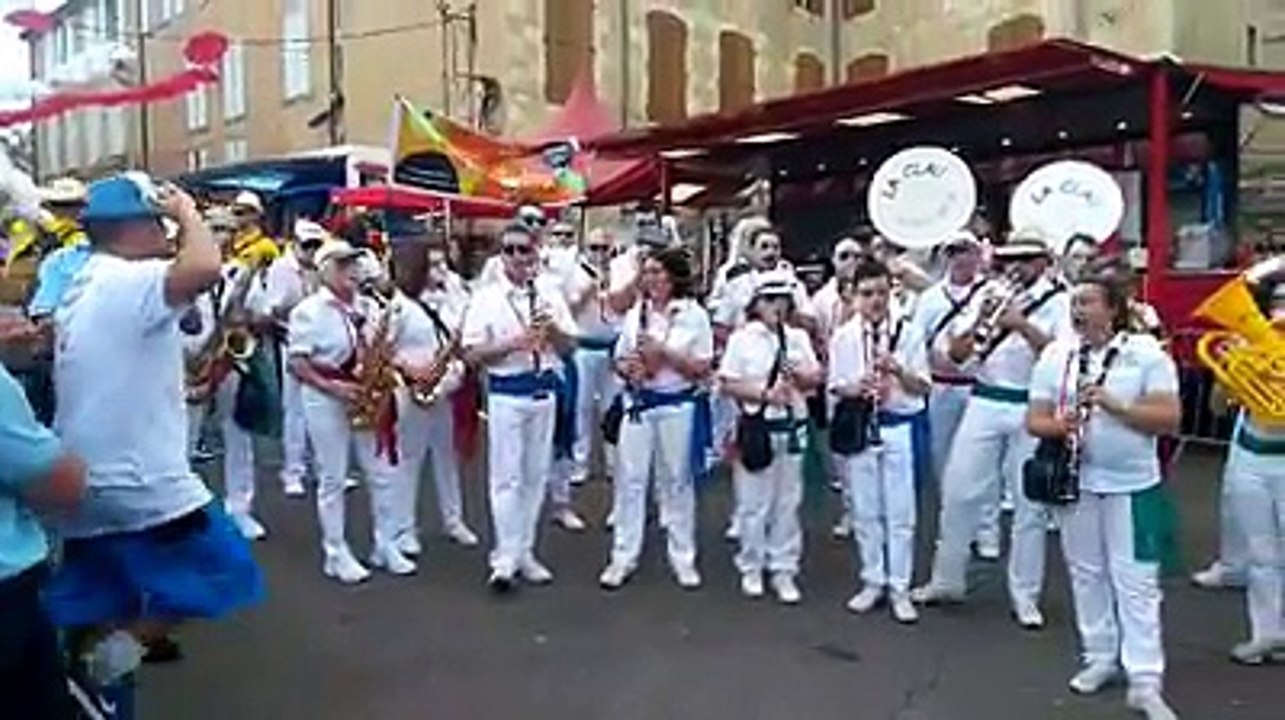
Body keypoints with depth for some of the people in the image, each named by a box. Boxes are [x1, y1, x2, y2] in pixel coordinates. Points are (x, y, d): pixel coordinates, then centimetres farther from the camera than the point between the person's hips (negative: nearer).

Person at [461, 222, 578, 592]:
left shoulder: (550, 296, 5)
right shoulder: (486, 298, -6)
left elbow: (570, 345, 8)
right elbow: (472, 354, -10)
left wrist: (552, 329, -12)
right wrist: (513, 344, -21)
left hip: (545, 392, 4)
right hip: (506, 394, -4)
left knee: (536, 475, 12)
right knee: (506, 477, -3)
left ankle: (524, 551, 23)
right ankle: (505, 558, 3)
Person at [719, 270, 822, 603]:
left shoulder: (799, 338, 7)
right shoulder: (741, 338, -4)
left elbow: (816, 379, 7)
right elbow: (726, 385, -7)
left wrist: (800, 376, -14)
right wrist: (763, 393, -17)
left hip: (792, 428, 3)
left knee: (788, 502, 9)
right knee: (753, 502, 5)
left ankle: (784, 570, 19)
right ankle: (751, 569, 20)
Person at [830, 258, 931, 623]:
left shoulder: (909, 332, -3)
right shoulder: (843, 337, -1)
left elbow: (922, 387, -3)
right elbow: (836, 387, 1)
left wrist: (897, 370, -21)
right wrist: (856, 387, -19)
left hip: (900, 428, -1)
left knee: (900, 511, 5)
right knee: (865, 510, 11)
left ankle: (899, 588, 17)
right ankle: (873, 582, 25)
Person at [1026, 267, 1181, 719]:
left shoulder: (1147, 353, -8)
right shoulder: (1055, 355, 0)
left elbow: (1170, 419, -12)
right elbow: (1034, 419, 1)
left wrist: (1115, 404, -24)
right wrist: (1058, 426, -20)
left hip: (1133, 485, -3)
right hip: (1075, 482, 3)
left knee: (1137, 582, 0)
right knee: (1086, 574, 13)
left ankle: (1145, 682, 6)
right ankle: (1100, 658, 29)